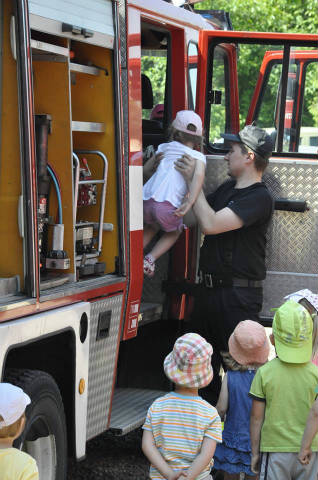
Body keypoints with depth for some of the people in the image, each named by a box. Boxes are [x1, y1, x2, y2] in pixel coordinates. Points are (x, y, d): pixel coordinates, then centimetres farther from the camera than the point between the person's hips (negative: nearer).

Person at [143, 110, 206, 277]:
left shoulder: (164, 148, 20)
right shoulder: (198, 156, 8)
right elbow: (199, 175, -12)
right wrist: (189, 203, -21)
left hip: (146, 200, 4)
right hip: (167, 205, -4)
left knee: (151, 227, 35)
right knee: (174, 231, 27)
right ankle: (150, 259, 11)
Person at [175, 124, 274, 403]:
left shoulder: (259, 198, -16)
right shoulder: (228, 189, 14)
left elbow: (211, 223, -25)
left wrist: (193, 179, -16)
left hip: (239, 296, -9)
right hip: (208, 287, 9)